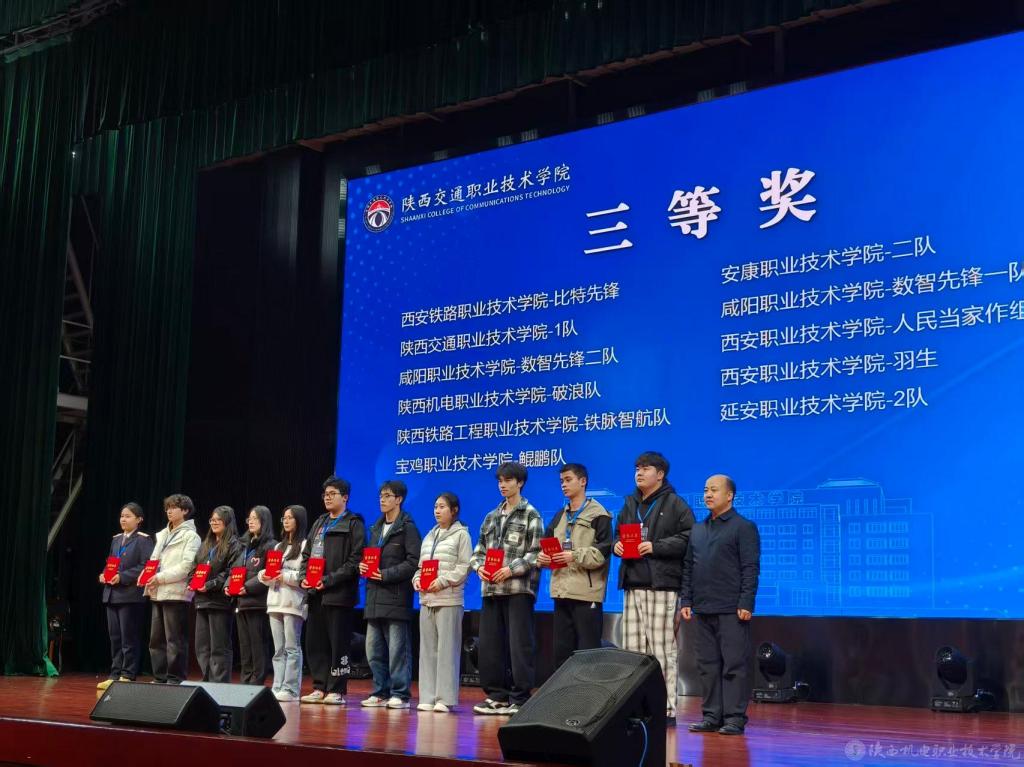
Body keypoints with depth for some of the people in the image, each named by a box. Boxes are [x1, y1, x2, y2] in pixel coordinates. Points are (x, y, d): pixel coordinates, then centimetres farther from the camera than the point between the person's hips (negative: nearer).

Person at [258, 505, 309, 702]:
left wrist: (286, 577, -20)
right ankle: (277, 688, 8)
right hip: (275, 600, 7)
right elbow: (270, 572, 20)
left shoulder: (305, 545, -2)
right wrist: (264, 576, 0)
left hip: (293, 602, -7)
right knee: (279, 649, 7)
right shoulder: (279, 546, 22)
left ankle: (290, 689, -6)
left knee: (292, 647, -6)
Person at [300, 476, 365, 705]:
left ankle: (336, 690, 2)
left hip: (339, 594, -7)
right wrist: (304, 576, 3)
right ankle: (320, 688, 15)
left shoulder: (353, 524, -3)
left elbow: (355, 561, -11)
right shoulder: (319, 523, 20)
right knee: (315, 643, 8)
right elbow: (306, 553, 22)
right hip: (315, 593, 7)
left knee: (338, 644, -3)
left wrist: (329, 580, -16)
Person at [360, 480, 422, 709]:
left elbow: (414, 562, -12)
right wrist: (363, 566, 3)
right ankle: (381, 692, 16)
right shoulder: (376, 528, 20)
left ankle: (400, 694, 1)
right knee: (373, 648, 8)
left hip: (396, 596, -8)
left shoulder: (407, 527, -4)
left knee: (397, 649, -4)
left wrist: (387, 574, -15)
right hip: (375, 596, 8)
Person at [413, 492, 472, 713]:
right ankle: (427, 697, 9)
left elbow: (464, 566, -7)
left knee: (447, 648, -7)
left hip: (449, 599, -6)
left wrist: (443, 581, -16)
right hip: (426, 598, 6)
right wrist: (417, 579, 1)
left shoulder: (461, 534, 0)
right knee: (427, 648, 6)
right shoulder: (429, 536, 20)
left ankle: (445, 698, -5)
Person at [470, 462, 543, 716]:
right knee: (489, 644, 6)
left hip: (519, 589, -6)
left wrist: (511, 569, -17)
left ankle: (520, 699, 0)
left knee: (519, 645, -6)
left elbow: (536, 553, -7)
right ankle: (497, 696, 15)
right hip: (491, 589, 6)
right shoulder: (491, 517, 19)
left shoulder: (530, 515, 2)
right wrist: (479, 567, -1)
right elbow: (478, 550, 19)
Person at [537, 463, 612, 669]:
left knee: (588, 652, -3)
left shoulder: (598, 515, -4)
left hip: (587, 592, -7)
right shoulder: (560, 516, 19)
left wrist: (575, 555, -21)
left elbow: (604, 551, -12)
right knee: (561, 649, 10)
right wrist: (542, 557, -1)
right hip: (562, 591, 7)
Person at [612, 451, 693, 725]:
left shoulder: (675, 504, 0)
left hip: (661, 585, -7)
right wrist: (617, 545, 3)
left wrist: (655, 547, -17)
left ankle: (667, 709, -3)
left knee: (661, 648, -7)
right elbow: (618, 533, 26)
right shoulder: (630, 504, 20)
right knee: (632, 648, 5)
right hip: (633, 584, 7)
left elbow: (686, 538, -9)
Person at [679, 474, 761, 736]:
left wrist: (745, 604, -15)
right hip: (703, 610, 7)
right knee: (707, 665, 8)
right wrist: (686, 601, 9)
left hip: (731, 611, -6)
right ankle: (711, 716, 14)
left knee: (734, 665, -3)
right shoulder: (697, 530, 17)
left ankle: (735, 718, 0)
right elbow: (688, 568, 18)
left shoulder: (744, 527, -2)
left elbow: (751, 568, -8)